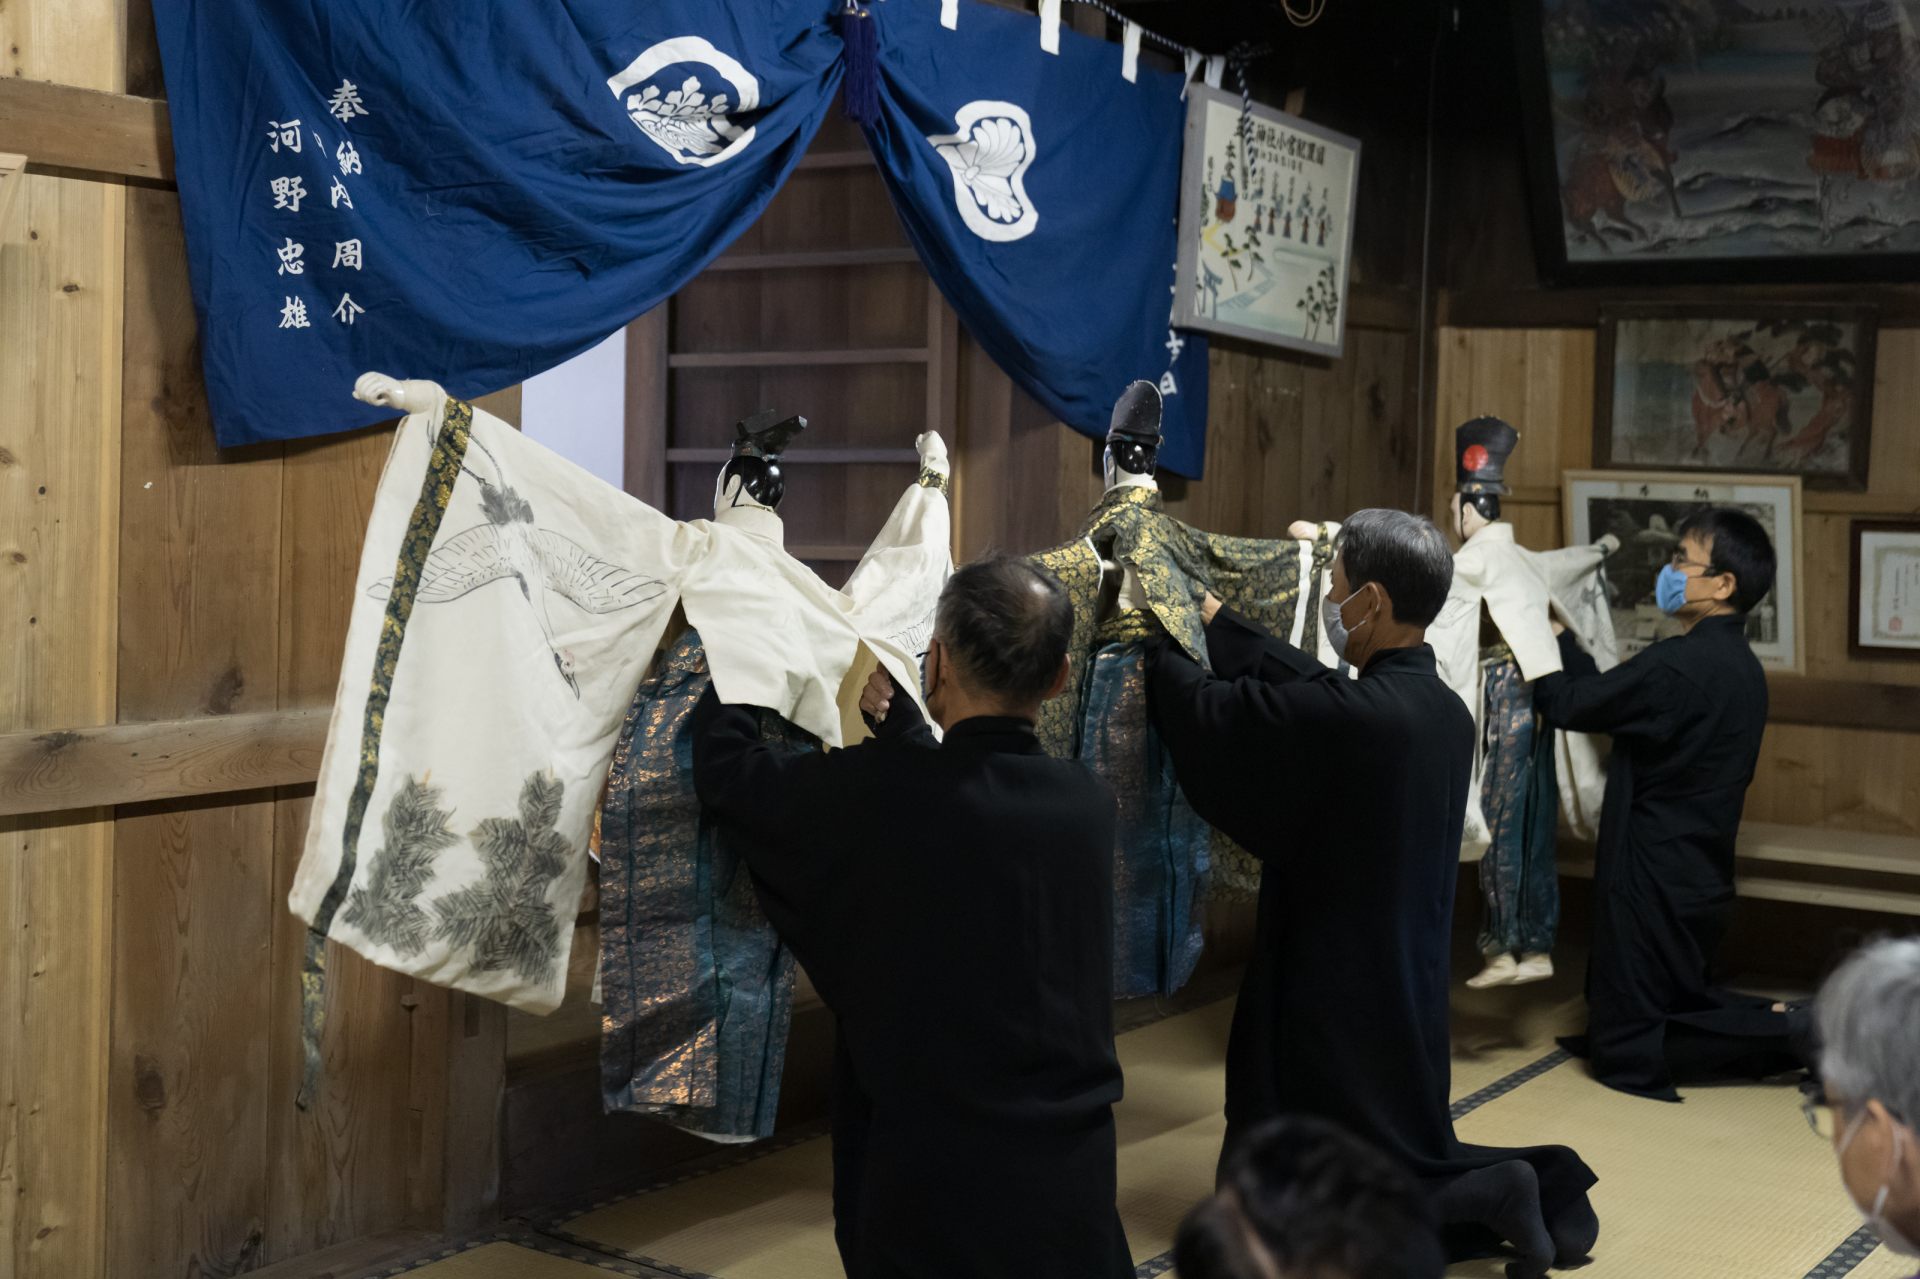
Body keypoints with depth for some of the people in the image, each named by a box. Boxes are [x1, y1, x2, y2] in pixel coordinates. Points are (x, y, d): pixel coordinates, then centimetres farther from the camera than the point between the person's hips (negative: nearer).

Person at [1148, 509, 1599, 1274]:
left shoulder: (1351, 717, -26)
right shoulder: (1444, 710, 1)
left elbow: (1213, 719, -15)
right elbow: (1297, 688, 12)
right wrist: (1214, 621, 19)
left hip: (1338, 993, -8)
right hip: (1405, 983, 8)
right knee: (1392, 1147, 24)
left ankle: (1479, 1201, -7)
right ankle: (1506, 1187, 5)